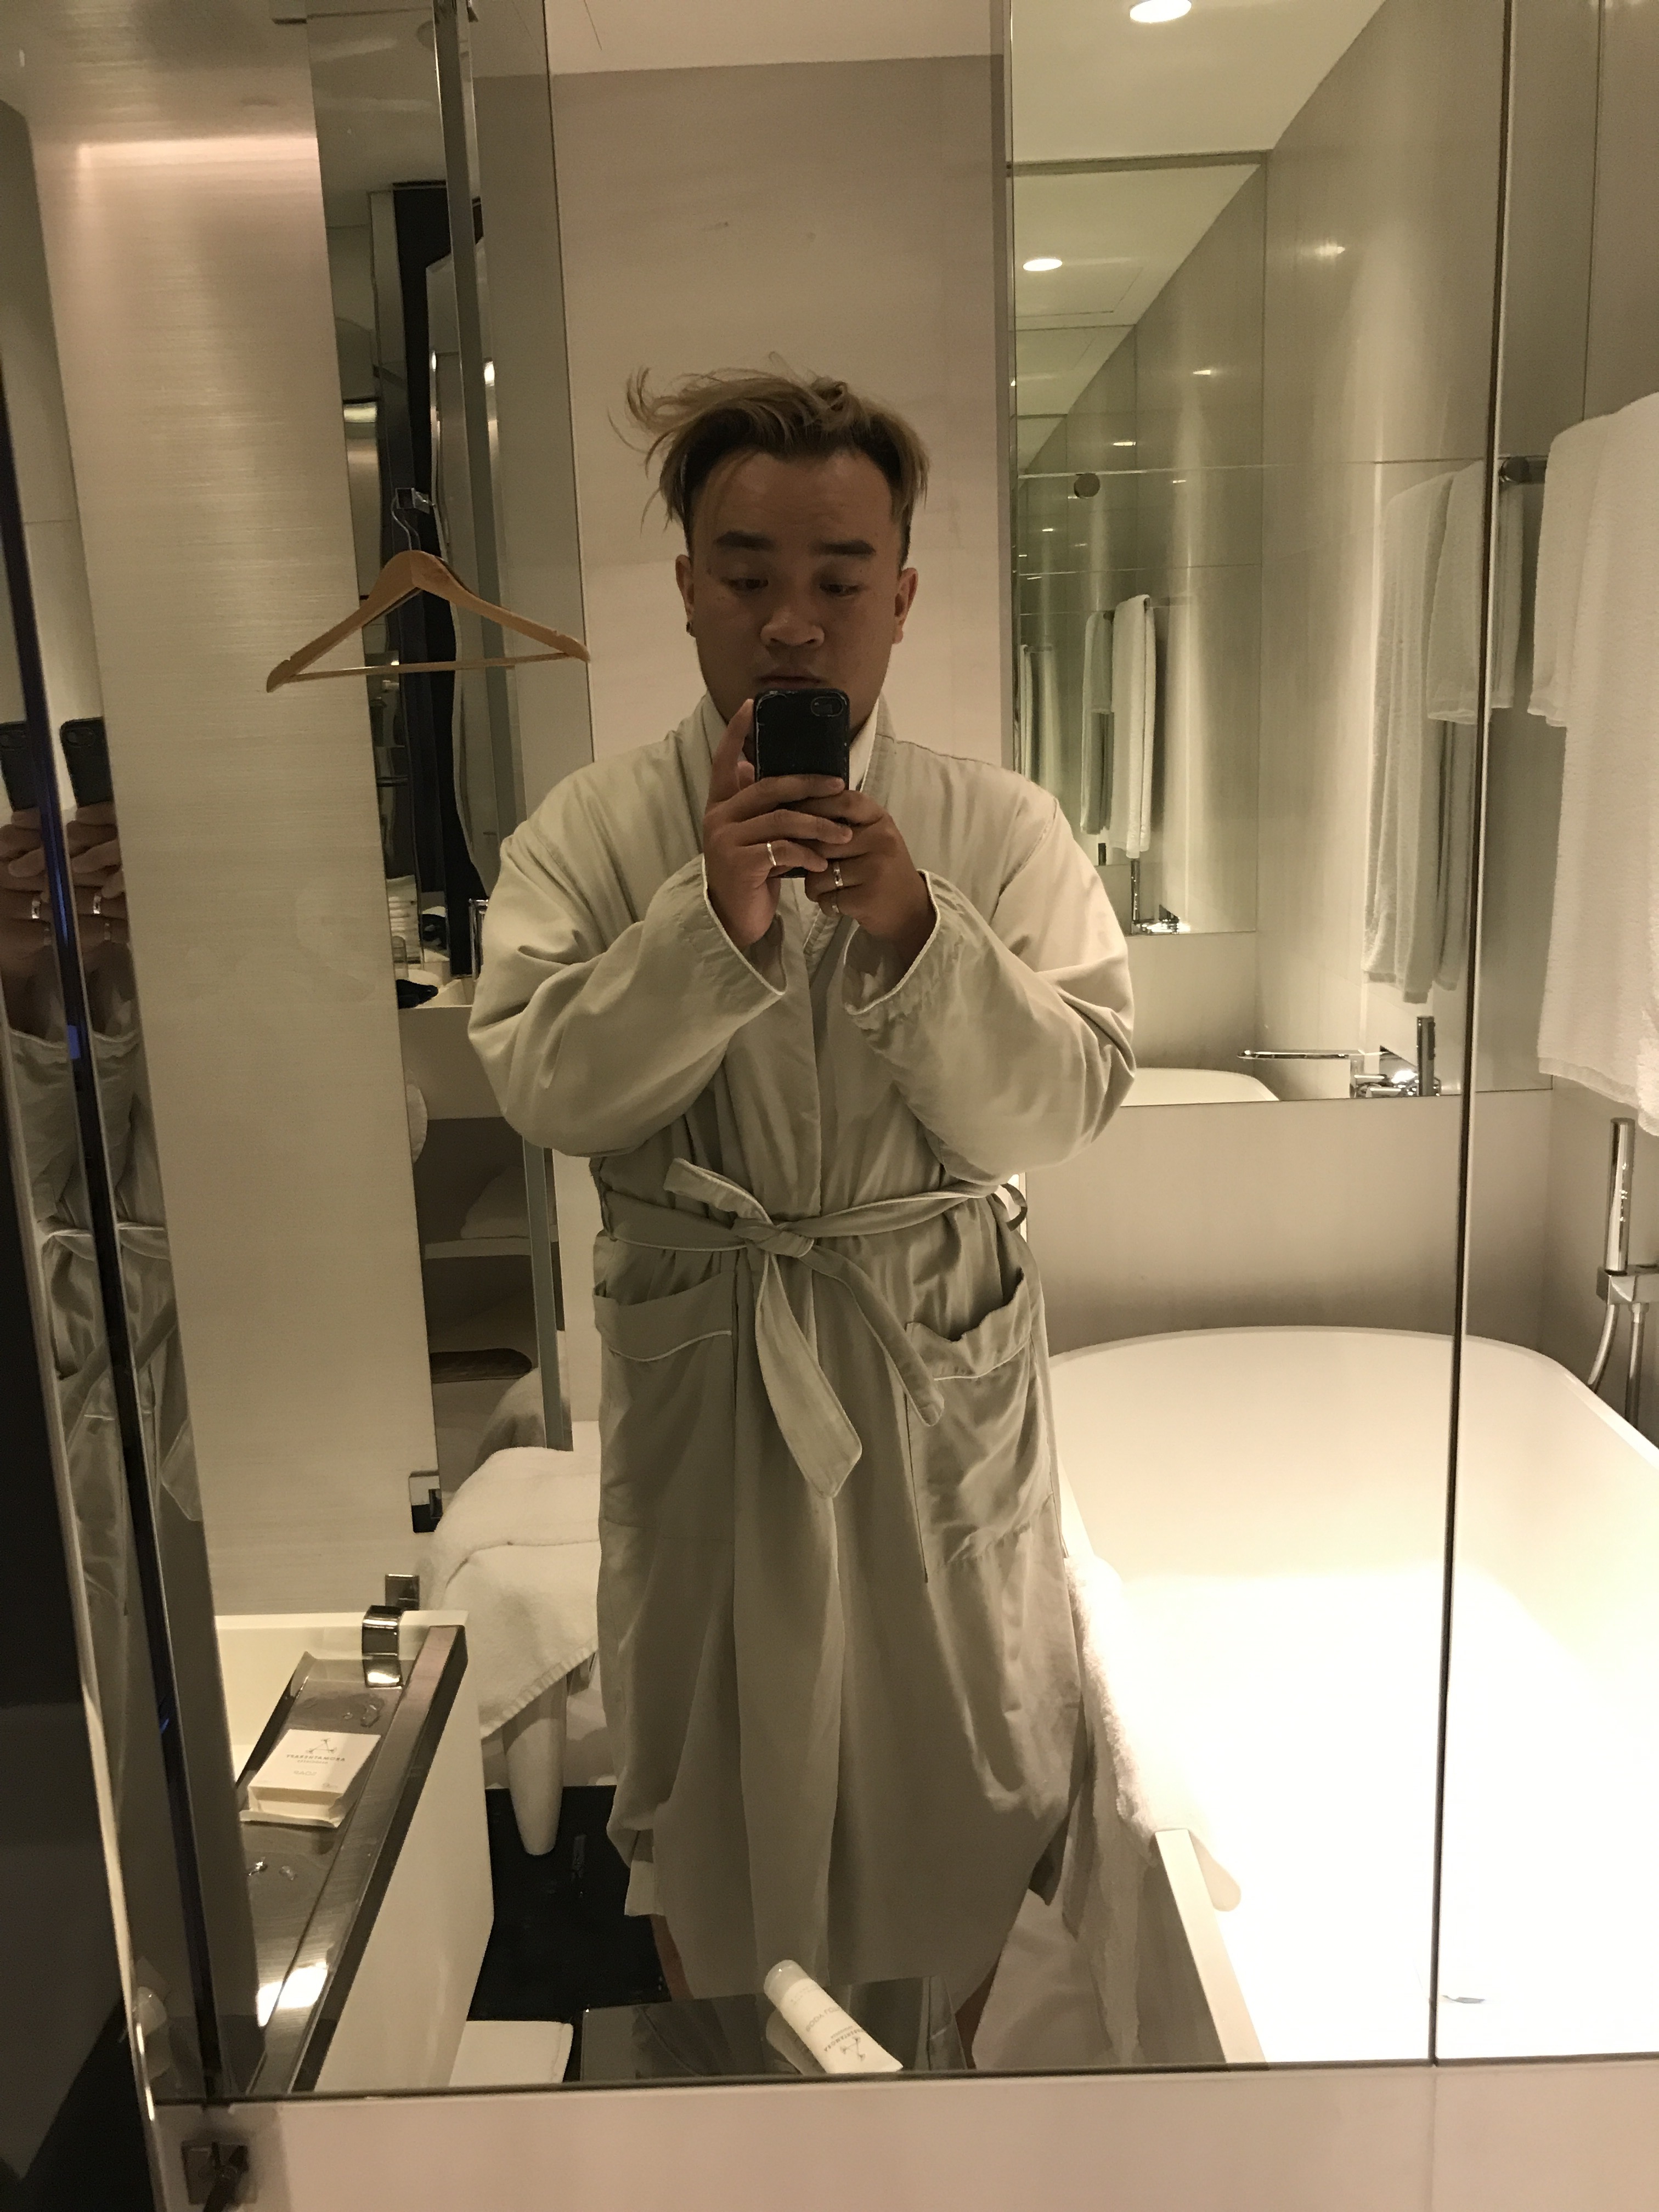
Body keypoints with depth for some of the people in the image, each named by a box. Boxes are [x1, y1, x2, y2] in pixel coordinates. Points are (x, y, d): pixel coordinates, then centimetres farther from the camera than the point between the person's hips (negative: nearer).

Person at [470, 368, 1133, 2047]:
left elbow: (1059, 1110, -11)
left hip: (942, 1361, 1)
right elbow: (543, 1088, -15)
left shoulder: (1002, 835, -5)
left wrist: (916, 936, -25)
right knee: (704, 1740, 19)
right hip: (696, 1360, 0)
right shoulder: (586, 837, -5)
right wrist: (712, 924, -27)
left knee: (964, 1749, 17)